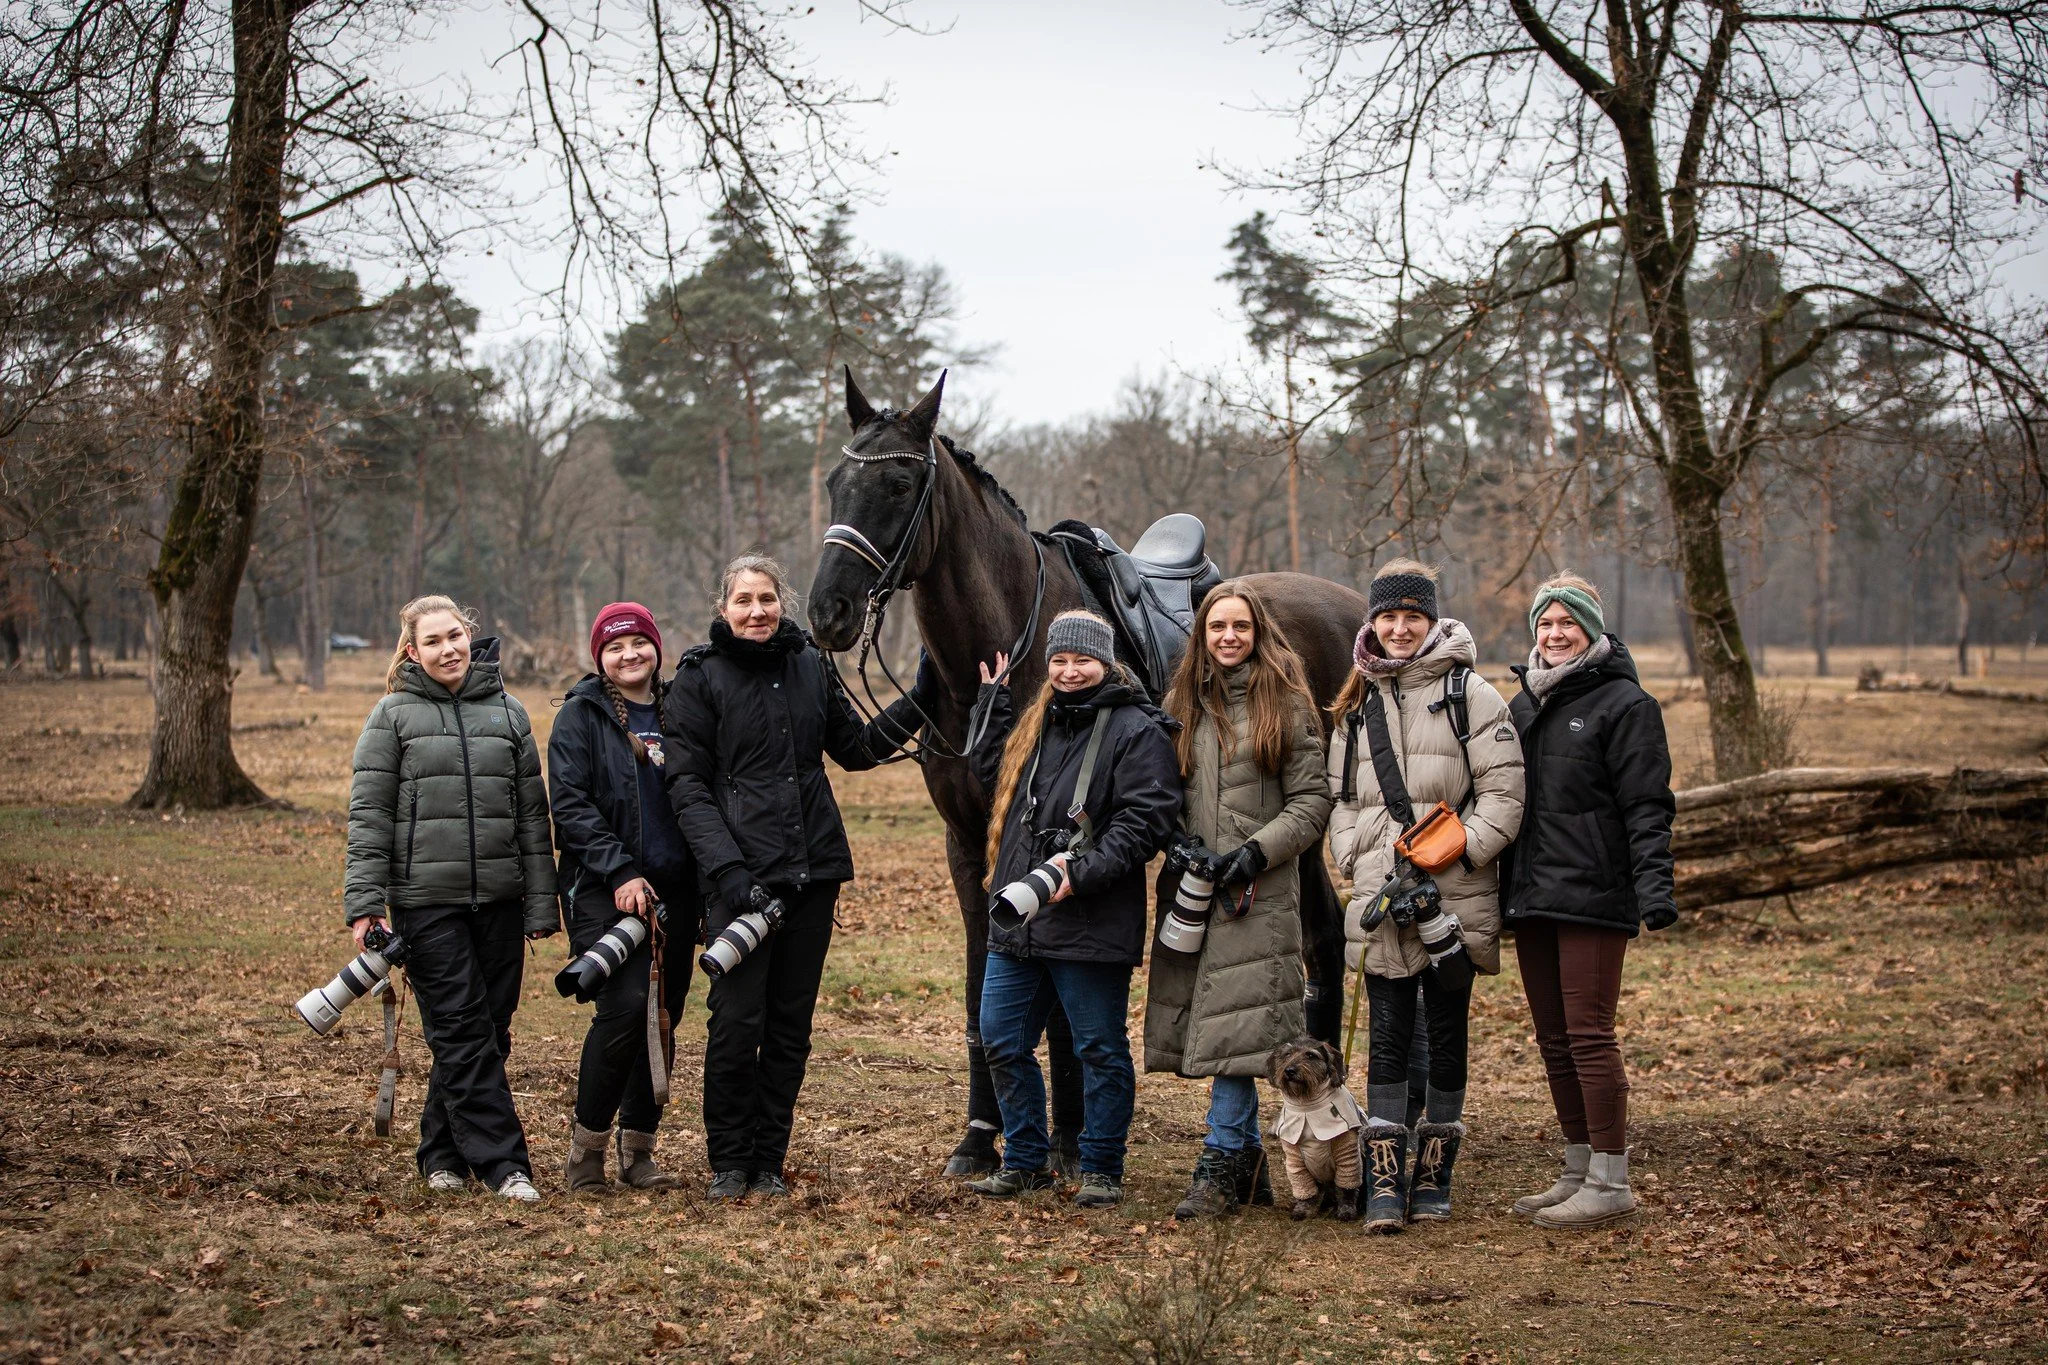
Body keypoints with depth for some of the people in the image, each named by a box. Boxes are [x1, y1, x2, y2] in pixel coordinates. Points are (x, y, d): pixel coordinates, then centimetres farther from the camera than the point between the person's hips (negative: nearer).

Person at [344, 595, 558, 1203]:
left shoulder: (507, 713, 11)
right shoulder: (393, 715, 3)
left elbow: (532, 815, 12)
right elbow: (368, 816, 0)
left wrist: (542, 903, 7)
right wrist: (365, 903, -9)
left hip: (499, 900, 3)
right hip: (425, 901, -3)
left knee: (489, 1031, 5)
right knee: (462, 1032, -7)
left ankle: (443, 1150, 19)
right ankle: (503, 1161, -7)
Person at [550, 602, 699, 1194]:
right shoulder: (581, 714, 2)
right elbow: (570, 805, -7)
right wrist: (619, 872, -16)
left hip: (675, 888, 5)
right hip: (604, 889, -5)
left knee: (665, 1017, 5)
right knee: (626, 1002, -19)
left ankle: (638, 1149, 17)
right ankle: (587, 1142, -5)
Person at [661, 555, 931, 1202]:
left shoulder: (810, 666, 10)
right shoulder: (699, 677, -2)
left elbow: (856, 748, 21)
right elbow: (687, 785, -7)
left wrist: (920, 700, 11)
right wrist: (725, 867, -18)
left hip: (812, 871, 4)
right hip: (740, 875, -4)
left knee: (791, 1025, 8)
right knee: (737, 1022, -5)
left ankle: (768, 1161, 19)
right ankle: (728, 1163, 10)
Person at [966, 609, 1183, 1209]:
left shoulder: (1137, 732, -8)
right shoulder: (1035, 723, 16)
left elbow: (1143, 822, -16)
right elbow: (991, 775, 31)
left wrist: (1083, 870, -25)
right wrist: (994, 701, 22)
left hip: (1090, 926, -7)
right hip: (1015, 920, 7)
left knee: (1099, 1049, 3)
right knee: (1002, 1042, 11)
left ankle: (1101, 1169, 15)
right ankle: (1026, 1161, 24)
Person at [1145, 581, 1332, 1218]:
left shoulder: (1287, 704, 0)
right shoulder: (1182, 702, 13)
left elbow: (1312, 802, -3)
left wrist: (1258, 850, -14)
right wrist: (1178, 837, -4)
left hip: (1260, 891, -5)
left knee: (1237, 1019, -10)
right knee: (1213, 1017, 8)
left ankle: (1222, 1167, -6)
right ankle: (1249, 1162, 18)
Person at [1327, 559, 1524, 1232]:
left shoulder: (1469, 694, -1)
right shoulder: (1355, 705, 13)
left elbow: (1504, 793, -5)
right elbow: (1340, 798, 15)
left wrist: (1452, 855, -15)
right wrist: (1361, 861, -1)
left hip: (1455, 898, -2)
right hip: (1380, 896, 3)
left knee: (1446, 1033, 7)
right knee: (1389, 1037, -1)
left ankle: (1433, 1175, 16)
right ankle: (1384, 1182, 1)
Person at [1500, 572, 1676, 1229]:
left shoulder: (1624, 704, -5)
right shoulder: (1524, 705, 17)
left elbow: (1647, 805, -11)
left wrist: (1654, 883, -21)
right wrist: (1505, 885, 16)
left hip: (1592, 896, -8)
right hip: (1531, 896, 8)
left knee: (1589, 1034, -8)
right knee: (1554, 1039, 11)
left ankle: (1610, 1183, -2)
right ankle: (1579, 1171, 20)